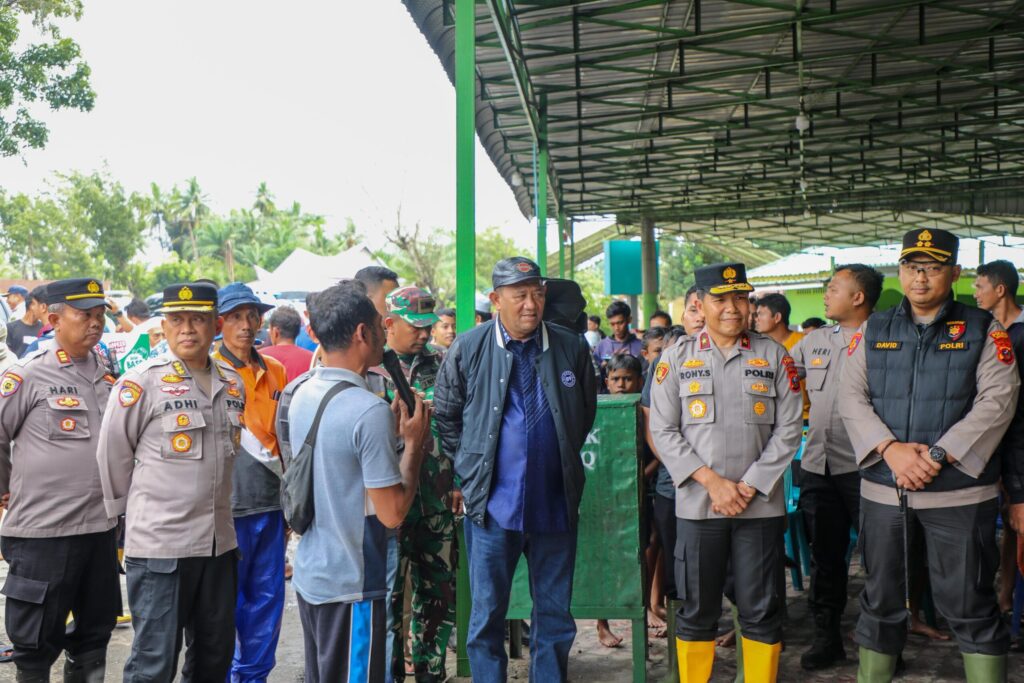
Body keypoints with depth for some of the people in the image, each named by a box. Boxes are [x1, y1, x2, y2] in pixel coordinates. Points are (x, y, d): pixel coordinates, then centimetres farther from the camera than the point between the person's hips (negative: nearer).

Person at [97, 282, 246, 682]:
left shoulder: (233, 384, 7)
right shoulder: (140, 383, -9)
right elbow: (112, 456, -3)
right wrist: (132, 513, 6)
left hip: (219, 542, 5)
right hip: (158, 544, -5)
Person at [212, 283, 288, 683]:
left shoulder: (275, 371, 10)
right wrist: (276, 464, -14)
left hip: (271, 502, 5)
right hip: (230, 504, -5)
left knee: (268, 597, 12)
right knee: (228, 600, 5)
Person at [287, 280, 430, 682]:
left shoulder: (302, 395, 3)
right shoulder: (370, 411, -23)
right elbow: (392, 513, -20)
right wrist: (413, 442, -9)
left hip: (308, 575, 8)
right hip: (351, 586, -8)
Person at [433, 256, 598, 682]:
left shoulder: (572, 348, 0)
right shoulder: (468, 349, -3)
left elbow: (586, 414, 15)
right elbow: (445, 416, 7)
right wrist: (471, 467, 4)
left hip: (556, 503, 2)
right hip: (493, 502, -1)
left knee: (555, 615, 13)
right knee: (486, 615, 9)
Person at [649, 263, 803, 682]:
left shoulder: (774, 356, 5)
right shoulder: (677, 358, 4)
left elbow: (789, 429, 1)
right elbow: (663, 430, 0)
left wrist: (749, 486, -7)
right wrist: (711, 481, -9)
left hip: (760, 504, 1)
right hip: (696, 504, 0)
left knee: (762, 611, 8)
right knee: (696, 611, 8)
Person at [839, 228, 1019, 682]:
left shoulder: (983, 330, 2)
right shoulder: (873, 331, 9)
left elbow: (997, 400, -8)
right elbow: (851, 396, 1)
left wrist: (938, 456, -17)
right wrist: (889, 448, -14)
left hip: (959, 490, -3)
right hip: (883, 488, 3)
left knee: (970, 605, 4)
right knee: (880, 601, 14)